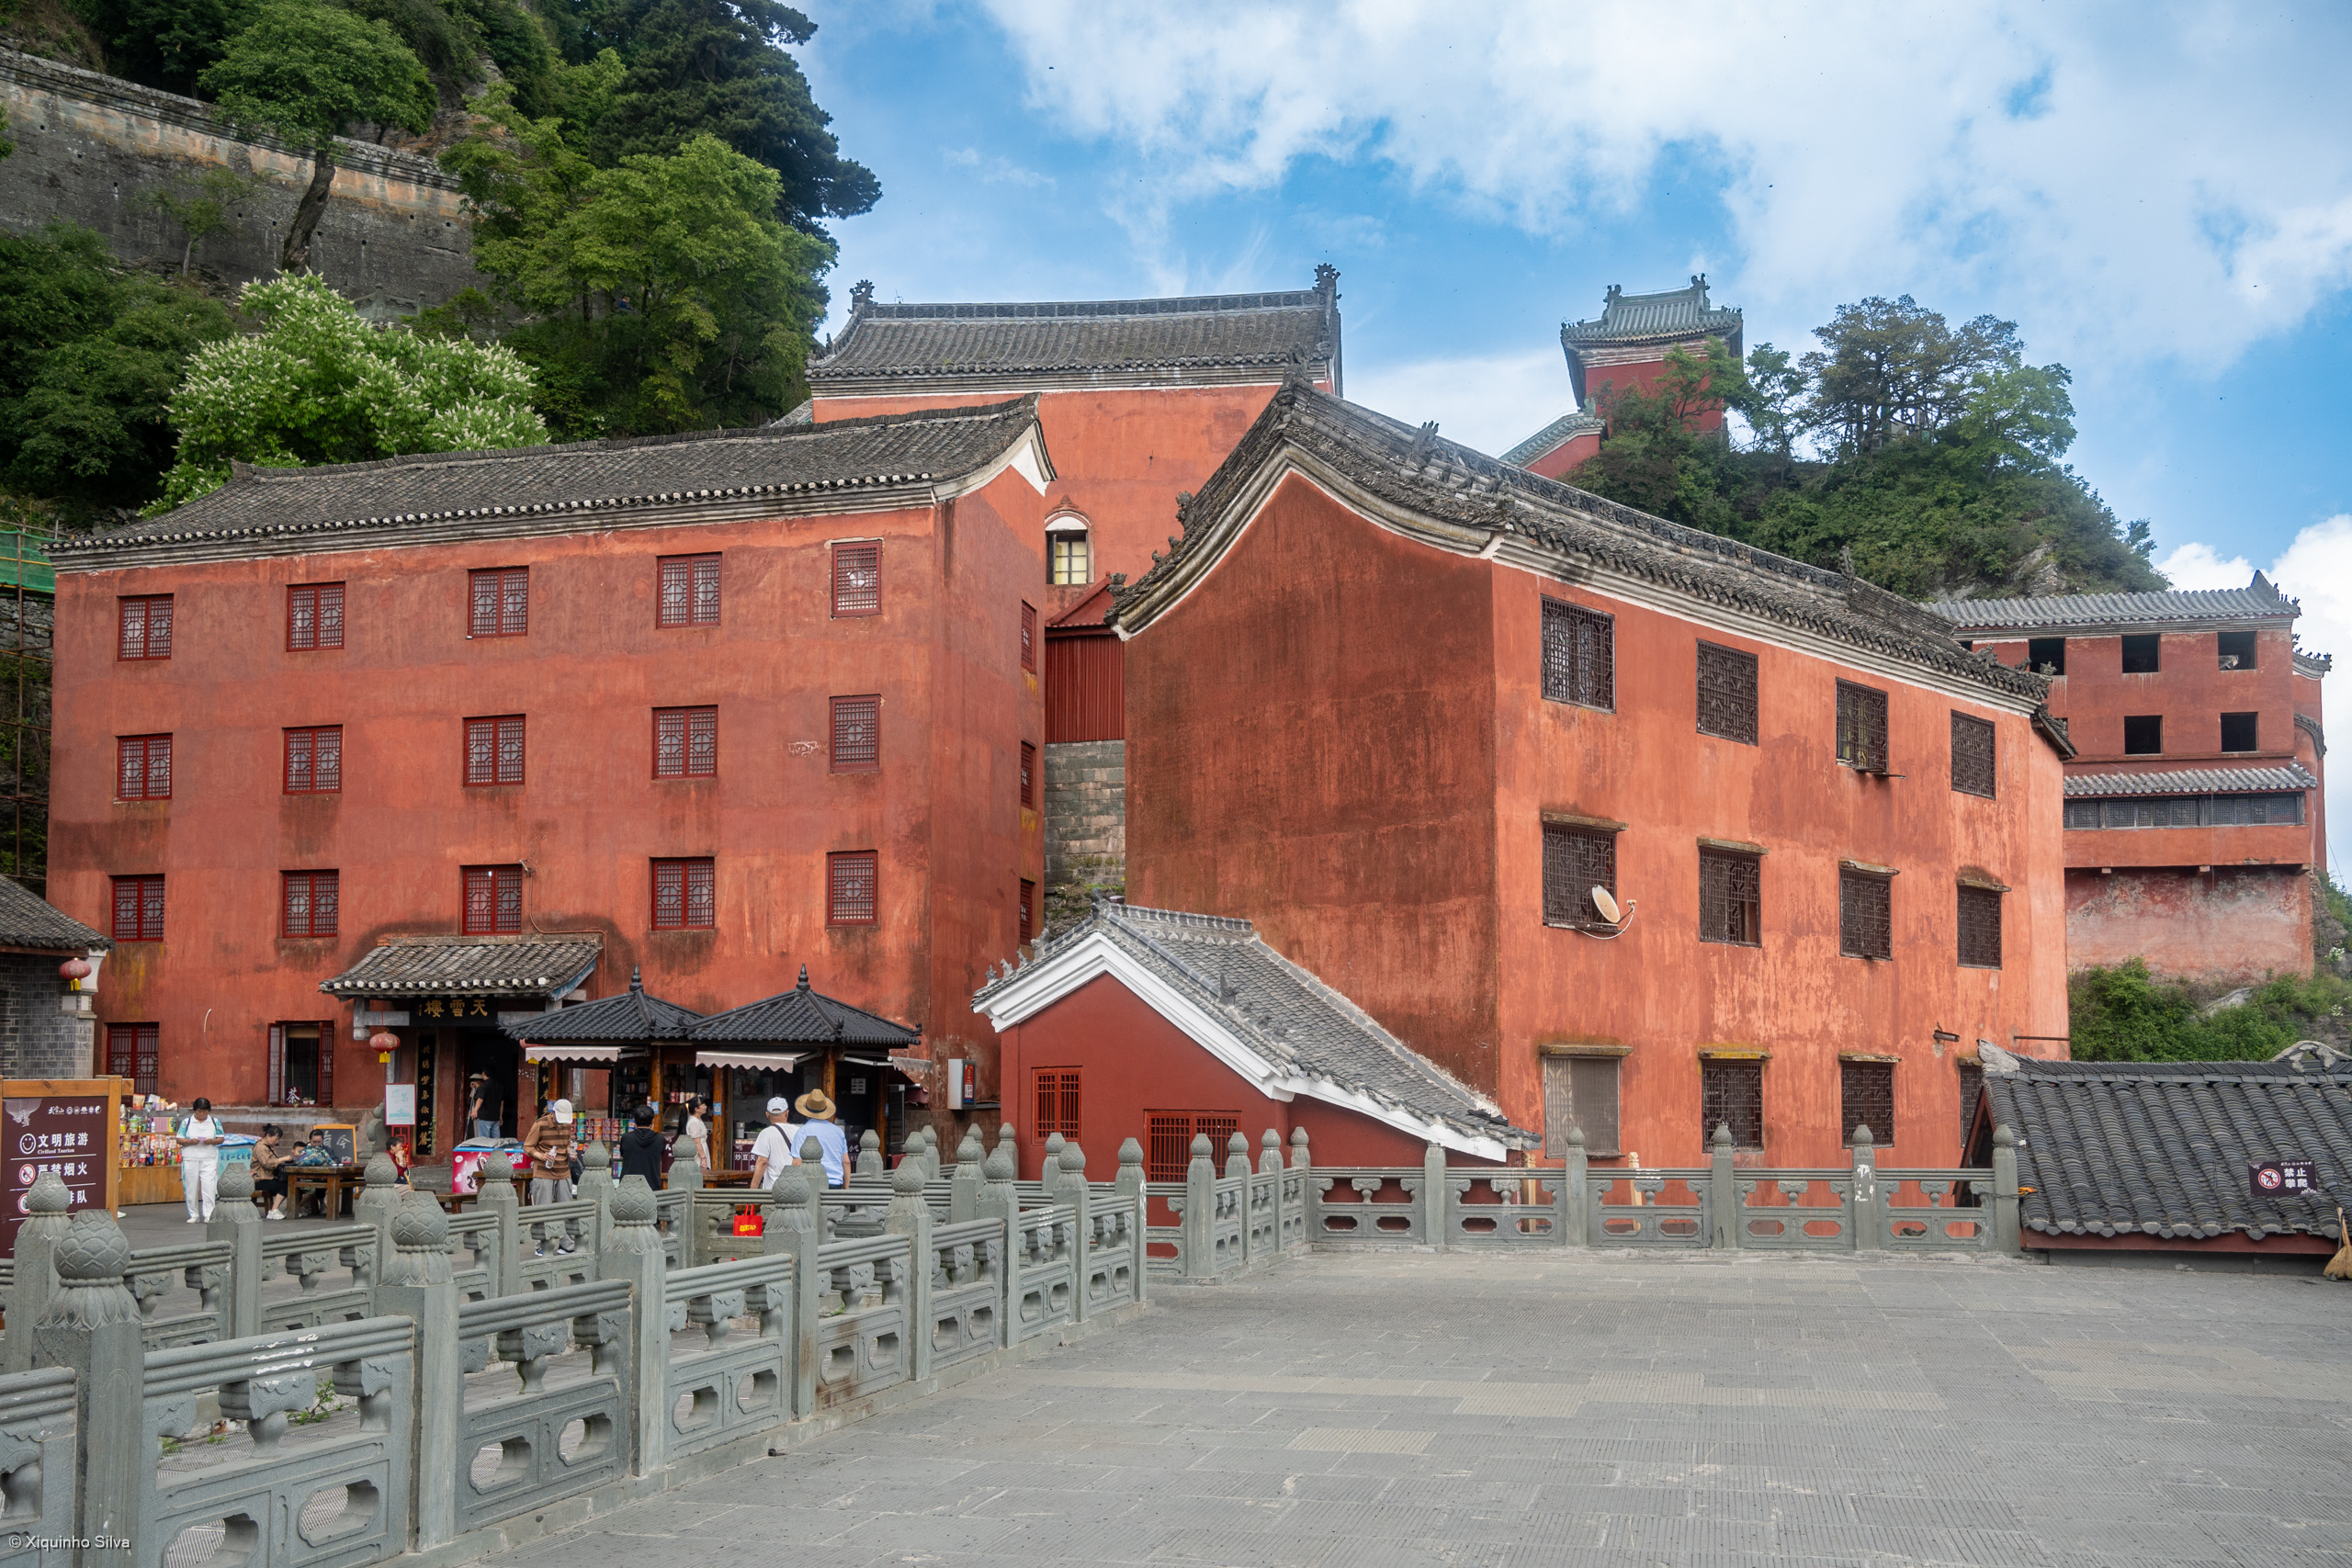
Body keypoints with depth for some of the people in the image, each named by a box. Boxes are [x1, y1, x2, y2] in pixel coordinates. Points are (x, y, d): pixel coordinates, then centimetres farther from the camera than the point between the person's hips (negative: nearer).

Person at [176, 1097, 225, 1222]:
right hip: (190, 1159, 1)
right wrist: (190, 1141, -14)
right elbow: (179, 1139, 4)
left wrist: (213, 1141, -12)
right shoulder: (186, 1122, 7)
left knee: (209, 1186, -11)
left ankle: (208, 1214, -10)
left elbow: (221, 1139, 9)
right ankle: (193, 1215, 13)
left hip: (209, 1159, -1)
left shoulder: (215, 1122, 9)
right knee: (191, 1188, 3)